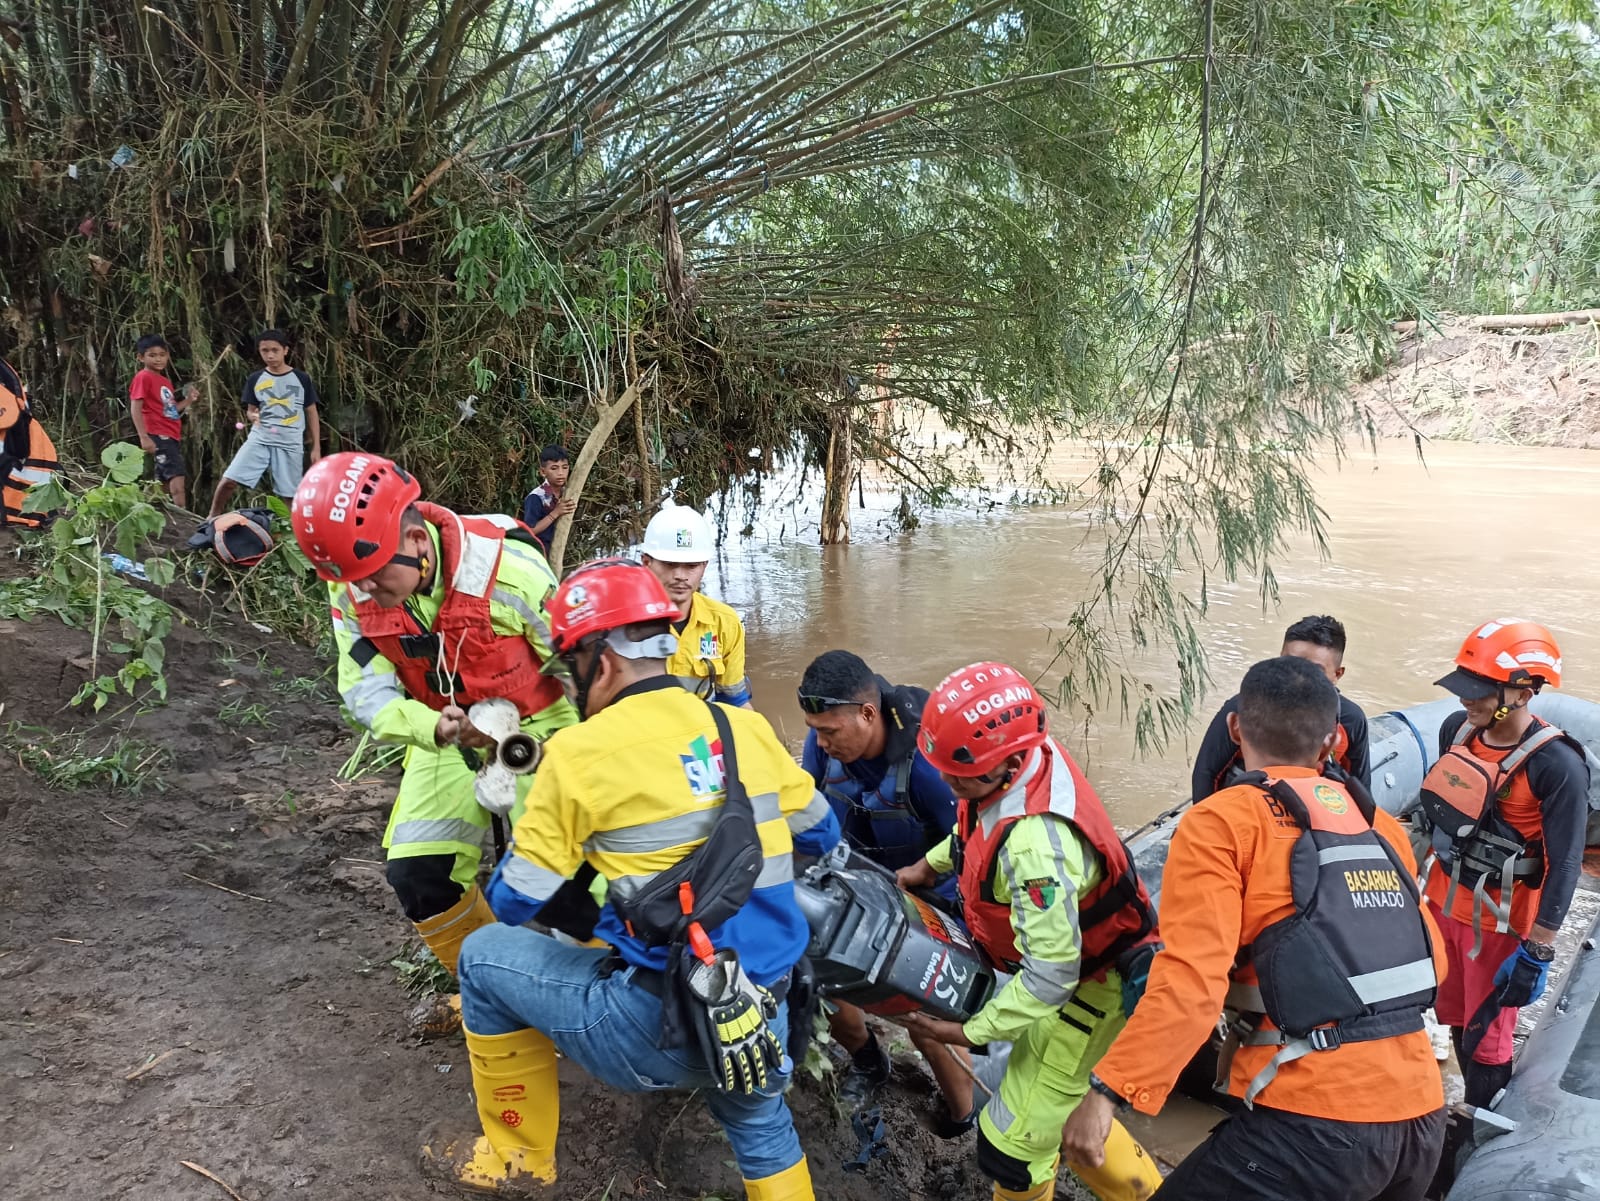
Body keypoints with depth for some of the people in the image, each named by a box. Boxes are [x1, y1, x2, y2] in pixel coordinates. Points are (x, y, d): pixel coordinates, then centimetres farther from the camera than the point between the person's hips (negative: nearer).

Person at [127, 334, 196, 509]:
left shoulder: (165, 381, 18)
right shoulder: (143, 377, -6)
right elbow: (135, 409, -12)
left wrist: (188, 401, 9)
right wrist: (144, 437, -20)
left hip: (172, 437, 9)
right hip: (158, 436, -9)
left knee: (165, 482, 13)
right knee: (177, 477, -20)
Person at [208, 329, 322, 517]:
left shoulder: (301, 379, 4)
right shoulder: (255, 379, 7)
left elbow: (312, 413, 7)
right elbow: (250, 409, 15)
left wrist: (316, 447, 3)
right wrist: (253, 416, -11)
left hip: (291, 445, -1)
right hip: (259, 439, 1)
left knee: (290, 495, 1)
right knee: (229, 480, -10)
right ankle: (212, 520, 9)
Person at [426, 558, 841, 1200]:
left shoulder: (580, 752, -11)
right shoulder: (747, 727, 3)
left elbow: (515, 903, -2)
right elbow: (820, 835, 15)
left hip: (661, 1028, -5)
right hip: (766, 1019, 6)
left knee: (485, 957, 16)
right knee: (759, 1125, 38)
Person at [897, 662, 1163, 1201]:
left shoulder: (1035, 845, -41)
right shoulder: (1021, 755, -14)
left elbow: (1051, 976, -34)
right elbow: (979, 826, 11)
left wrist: (969, 1032, -23)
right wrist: (928, 865, 8)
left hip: (1083, 988, -9)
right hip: (1067, 955, 9)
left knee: (1010, 1150, 0)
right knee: (1060, 1100, 27)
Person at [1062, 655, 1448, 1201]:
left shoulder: (1222, 822, -7)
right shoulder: (1381, 824, 11)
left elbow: (1192, 976, -19)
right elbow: (1433, 961, 18)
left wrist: (1109, 1090, -19)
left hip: (1319, 1121, -7)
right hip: (1421, 1113, 7)